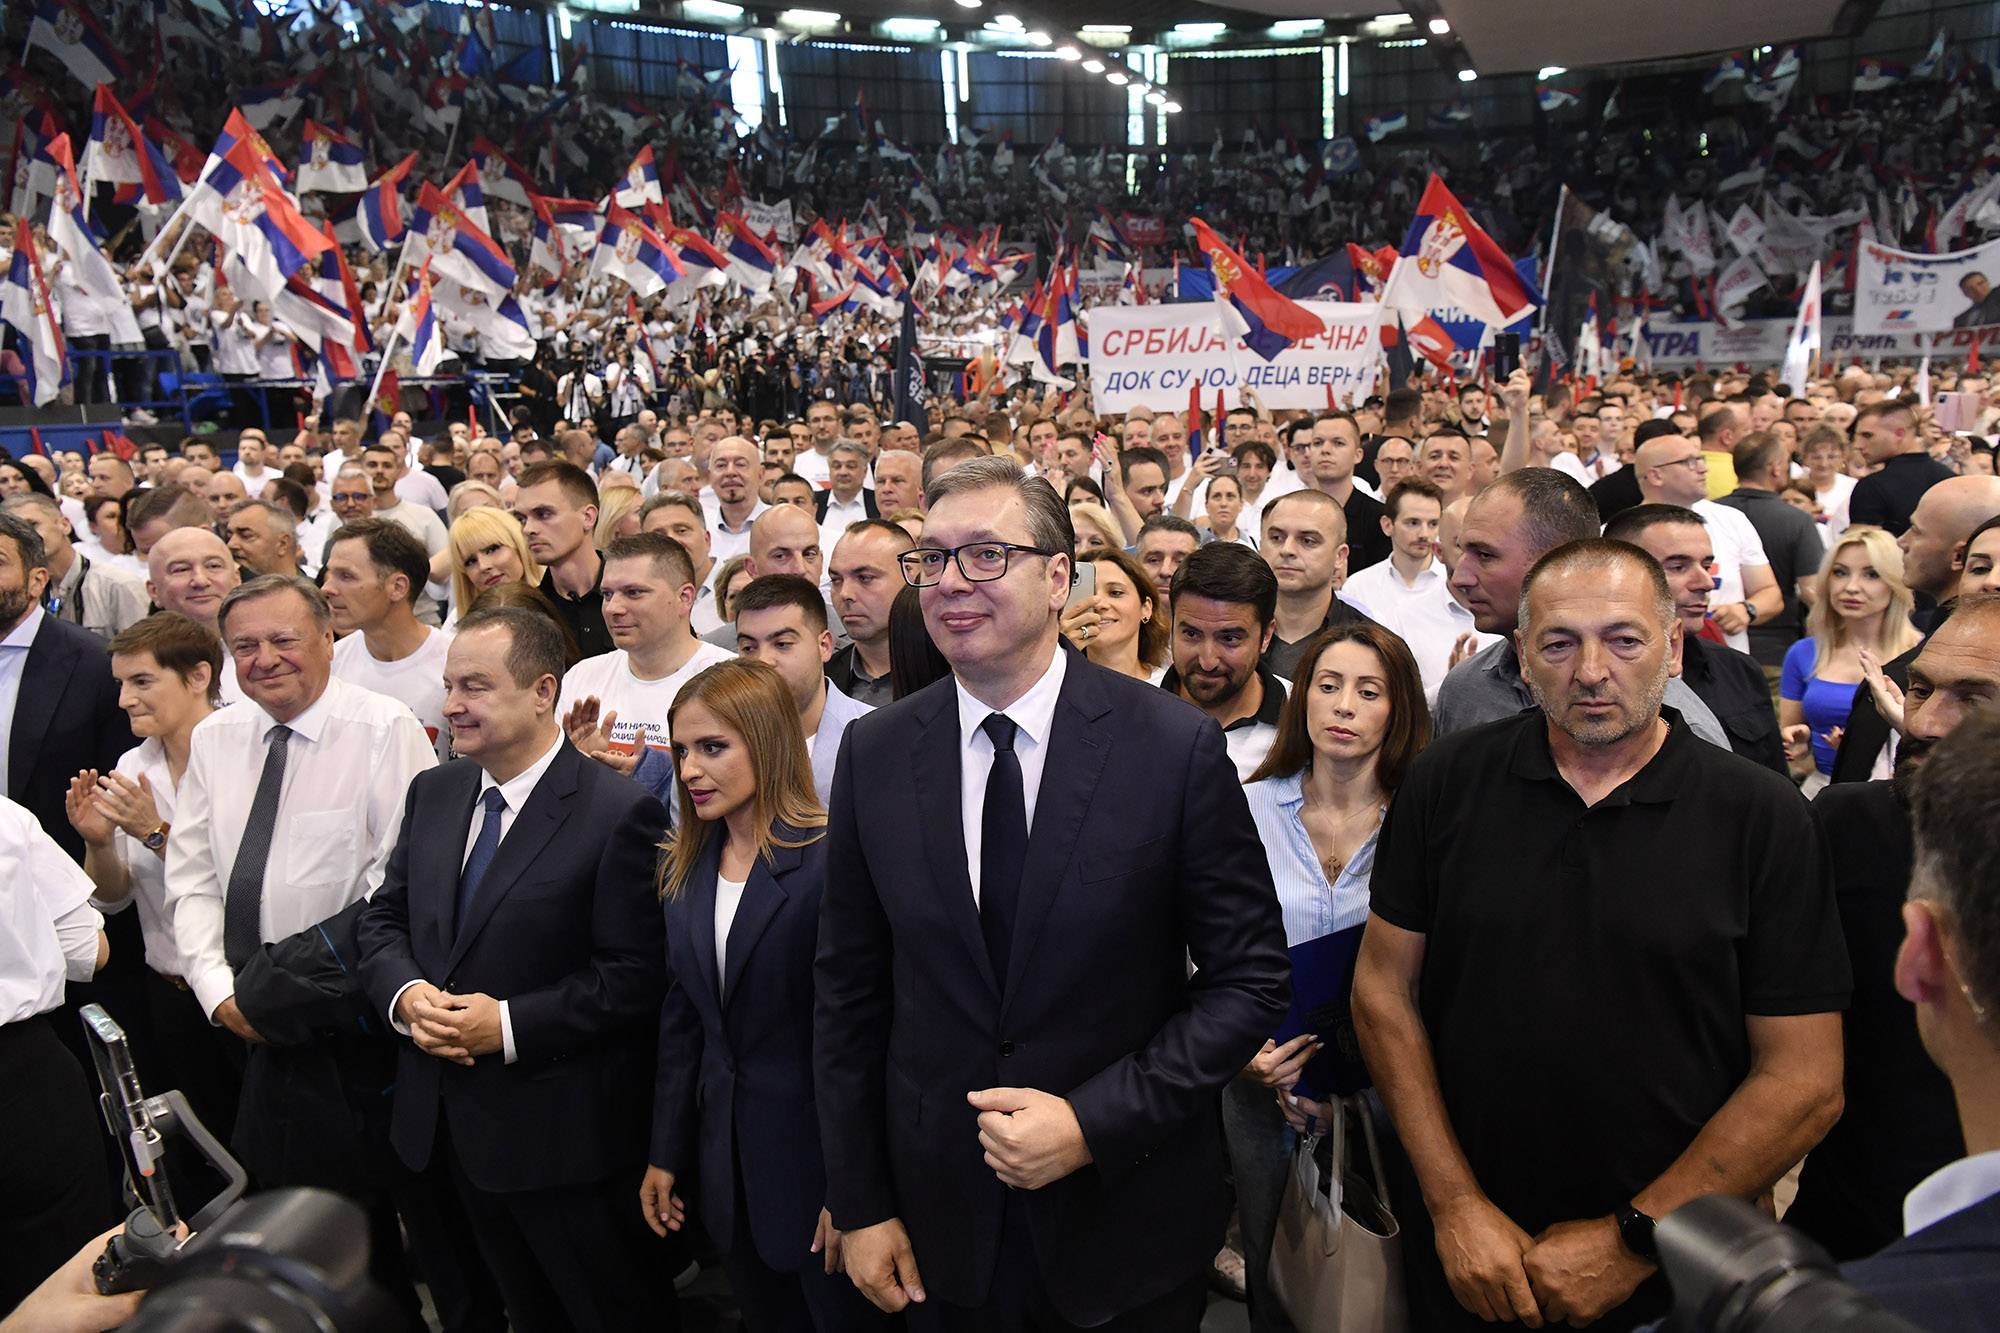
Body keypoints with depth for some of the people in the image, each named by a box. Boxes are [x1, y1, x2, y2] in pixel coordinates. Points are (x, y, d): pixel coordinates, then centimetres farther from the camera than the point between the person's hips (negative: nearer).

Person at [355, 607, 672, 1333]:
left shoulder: (618, 812, -19)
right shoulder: (433, 792, 5)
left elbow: (634, 979, -20)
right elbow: (382, 919, 9)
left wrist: (509, 1025, -23)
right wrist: (407, 994, -10)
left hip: (561, 1133, -6)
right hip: (444, 1120, 7)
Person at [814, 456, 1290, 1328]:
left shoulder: (1177, 747, -14)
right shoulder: (875, 754, -5)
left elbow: (1251, 981, -10)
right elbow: (847, 992, 1)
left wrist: (1093, 1123, -17)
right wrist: (858, 1202, 1)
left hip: (1129, 1220, -2)